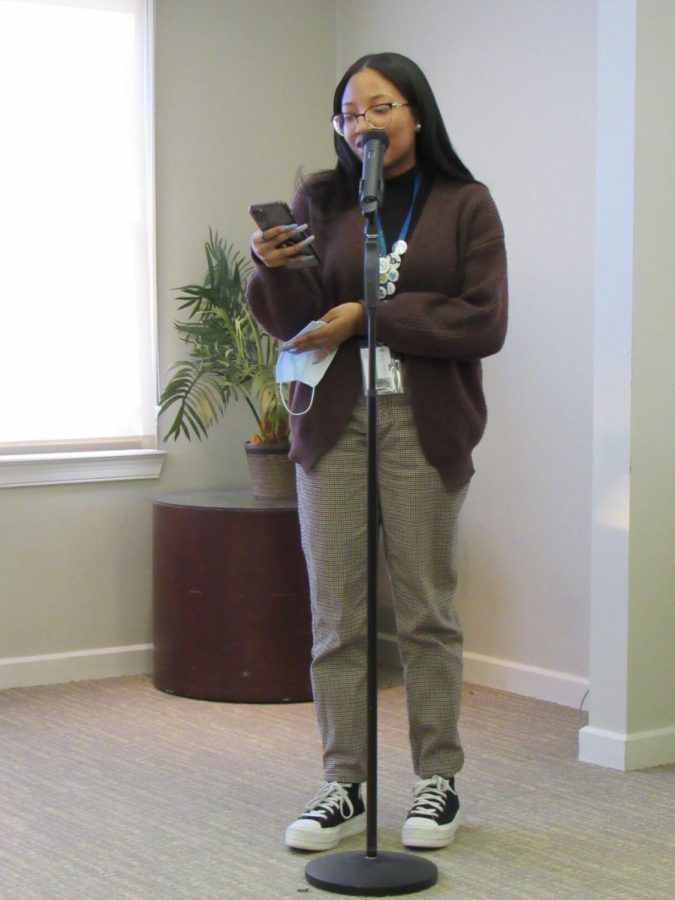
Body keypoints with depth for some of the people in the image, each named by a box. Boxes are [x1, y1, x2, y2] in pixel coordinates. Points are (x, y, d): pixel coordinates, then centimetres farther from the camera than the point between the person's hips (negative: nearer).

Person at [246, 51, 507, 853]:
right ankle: (343, 785, 11)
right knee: (335, 613, 2)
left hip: (424, 425, -1)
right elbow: (295, 322, 1)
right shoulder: (320, 201, 7)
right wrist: (274, 267, -20)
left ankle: (438, 779, 17)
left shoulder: (464, 205, 2)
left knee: (426, 609, 5)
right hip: (333, 421, 2)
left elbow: (484, 323, -7)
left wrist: (371, 317, -12)